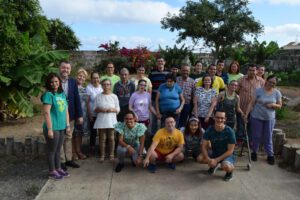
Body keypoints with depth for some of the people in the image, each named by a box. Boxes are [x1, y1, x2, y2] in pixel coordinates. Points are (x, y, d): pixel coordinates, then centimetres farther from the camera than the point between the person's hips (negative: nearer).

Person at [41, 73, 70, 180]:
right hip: (53, 128, -7)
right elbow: (46, 113, -16)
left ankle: (58, 168, 30)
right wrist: (49, 129, -19)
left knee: (58, 150, 18)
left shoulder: (62, 94, 10)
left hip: (62, 127, 7)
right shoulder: (48, 94, -11)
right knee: (52, 150, 6)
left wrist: (68, 126, 12)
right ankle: (52, 172, 18)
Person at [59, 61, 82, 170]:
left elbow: (77, 99, 2)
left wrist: (80, 115, 0)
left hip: (70, 115, 4)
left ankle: (69, 159, 27)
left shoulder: (73, 81, 2)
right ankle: (61, 161, 19)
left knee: (68, 137, 15)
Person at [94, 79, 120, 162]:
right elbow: (95, 109, 5)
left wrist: (112, 109, -14)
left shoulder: (114, 96, 2)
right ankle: (102, 155, 18)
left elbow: (118, 109, 5)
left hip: (111, 120, 0)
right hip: (101, 121, 0)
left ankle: (111, 155, 19)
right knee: (102, 139, 6)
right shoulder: (98, 96, 2)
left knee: (111, 138, 5)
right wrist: (100, 109, -14)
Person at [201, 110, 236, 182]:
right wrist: (208, 159, -27)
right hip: (214, 154, 4)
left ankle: (230, 172, 3)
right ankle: (214, 165, 13)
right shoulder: (209, 130, -11)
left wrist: (216, 160, -24)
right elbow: (204, 146, -11)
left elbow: (230, 151, -18)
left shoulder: (229, 131, -20)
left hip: (227, 155, -4)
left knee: (226, 167, -36)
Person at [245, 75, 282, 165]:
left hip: (269, 119, 1)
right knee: (256, 136, 9)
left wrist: (273, 105, -16)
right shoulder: (259, 90, -7)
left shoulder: (277, 93, -1)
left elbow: (279, 106, 6)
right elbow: (252, 103, -6)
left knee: (268, 137, 9)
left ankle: (270, 155, 21)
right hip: (256, 117, -1)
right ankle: (254, 152, 27)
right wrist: (246, 114, -11)